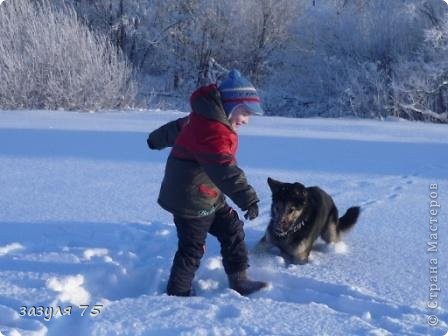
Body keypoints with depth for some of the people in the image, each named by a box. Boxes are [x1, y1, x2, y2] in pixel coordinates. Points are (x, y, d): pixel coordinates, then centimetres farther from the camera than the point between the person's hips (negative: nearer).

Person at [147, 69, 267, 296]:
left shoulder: (203, 117, 7)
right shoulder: (213, 131, -28)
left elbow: (177, 128, 27)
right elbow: (225, 170, -39)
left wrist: (157, 140, 46)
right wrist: (248, 199, -45)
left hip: (208, 197, 11)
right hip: (191, 199, -11)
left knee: (232, 230, 10)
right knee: (193, 247, 0)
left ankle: (238, 282, 15)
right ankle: (177, 292, 14)